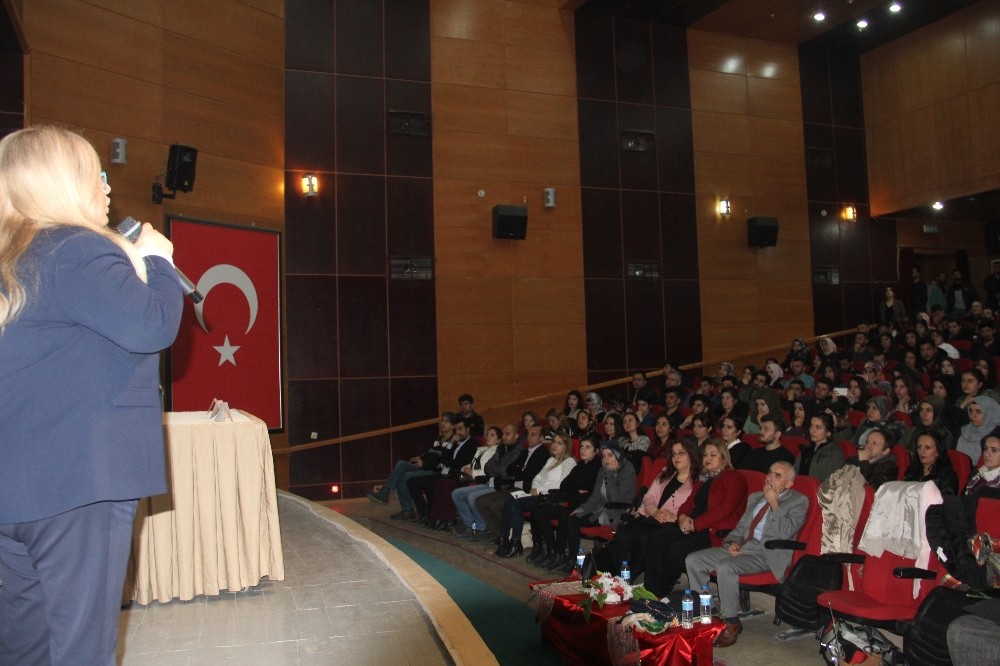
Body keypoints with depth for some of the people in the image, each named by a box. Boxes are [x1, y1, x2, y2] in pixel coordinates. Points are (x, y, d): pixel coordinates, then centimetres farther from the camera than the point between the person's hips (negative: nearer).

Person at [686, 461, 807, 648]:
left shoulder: (798, 501, 1)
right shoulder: (755, 497, 22)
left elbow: (785, 533, -13)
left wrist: (774, 504, -12)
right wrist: (732, 542, 3)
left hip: (767, 554, -7)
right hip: (741, 548, 8)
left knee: (725, 567, -33)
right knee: (693, 560, -9)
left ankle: (732, 623, -15)